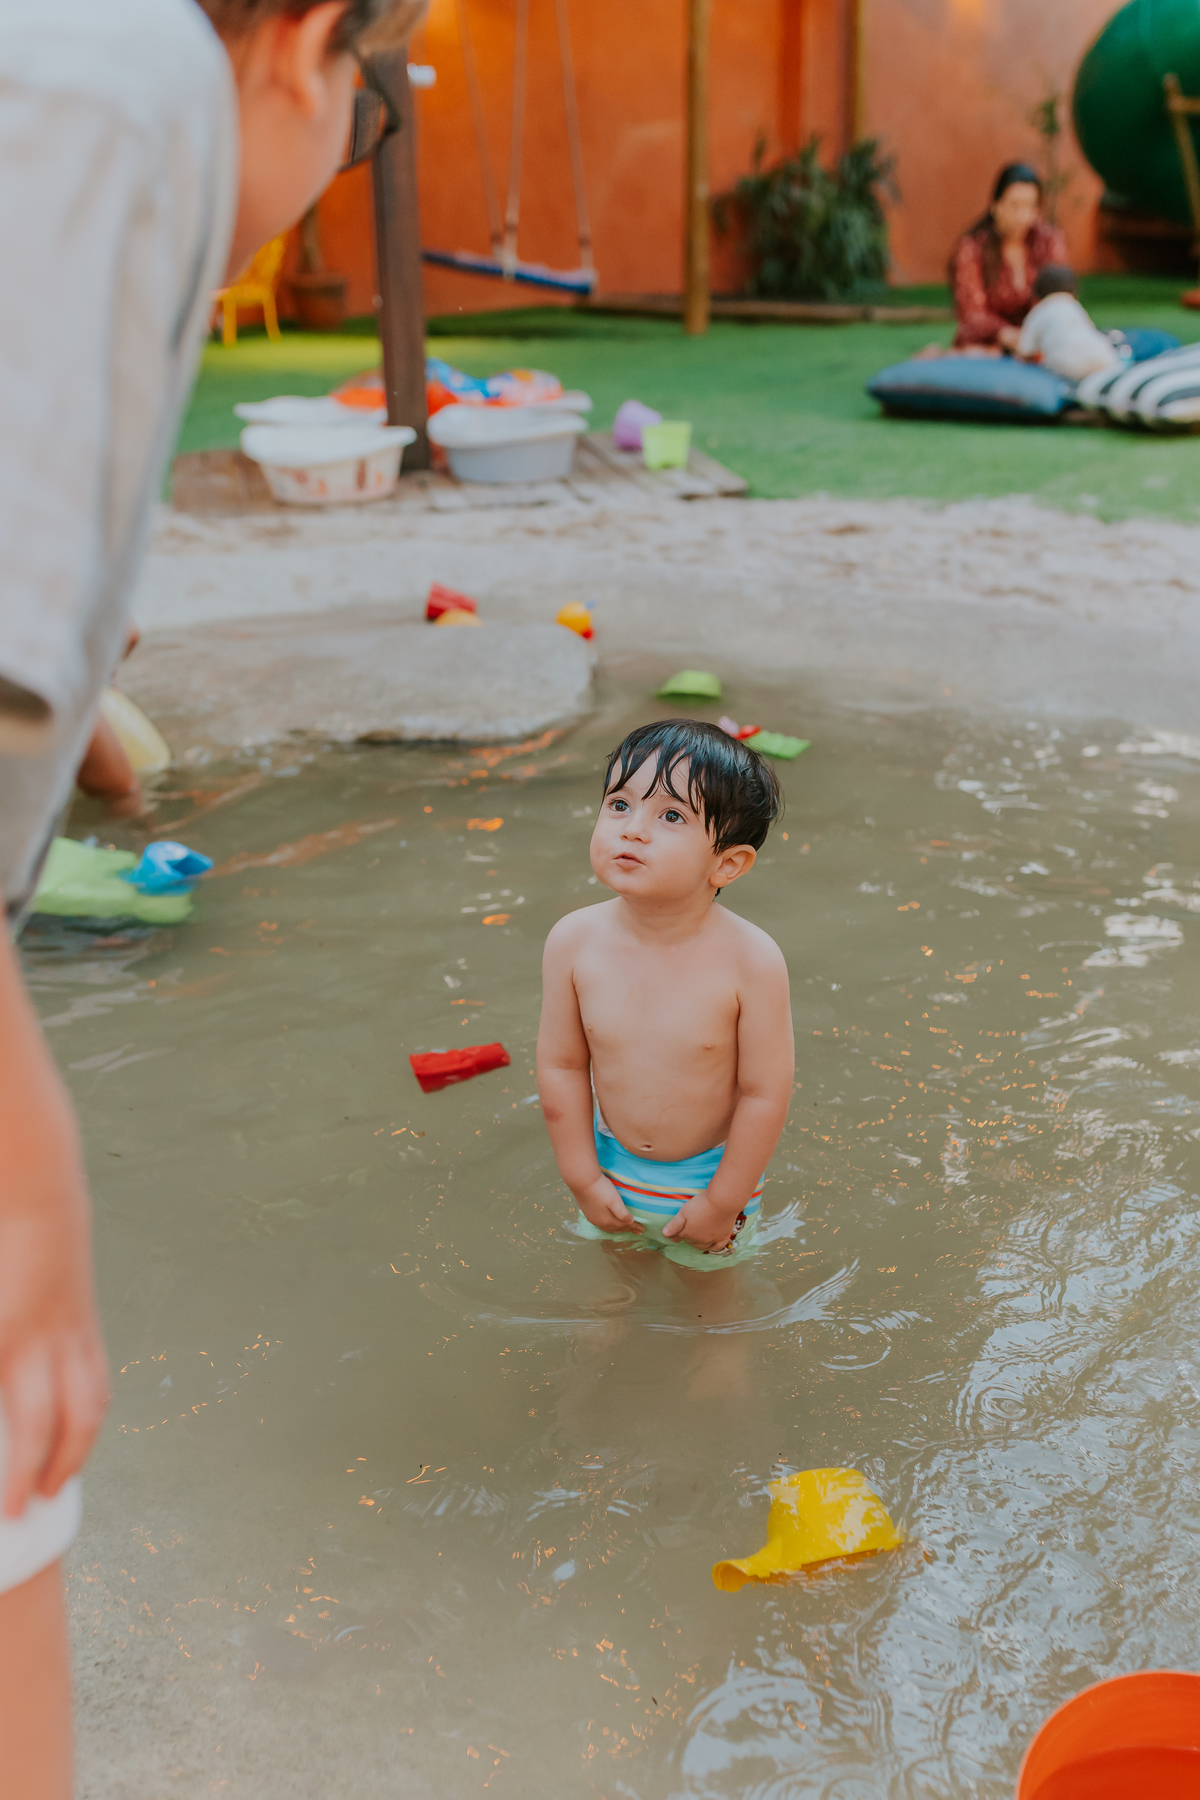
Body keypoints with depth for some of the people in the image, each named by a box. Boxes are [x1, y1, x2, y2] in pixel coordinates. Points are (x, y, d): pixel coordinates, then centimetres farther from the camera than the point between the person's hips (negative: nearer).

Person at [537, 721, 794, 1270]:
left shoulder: (750, 960, -31)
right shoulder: (574, 942, -21)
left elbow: (764, 1093, -21)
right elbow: (562, 1066, -10)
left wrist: (724, 1202, -14)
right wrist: (582, 1177, -5)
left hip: (712, 1173, -2)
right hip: (612, 1164, 3)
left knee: (706, 1271, 23)